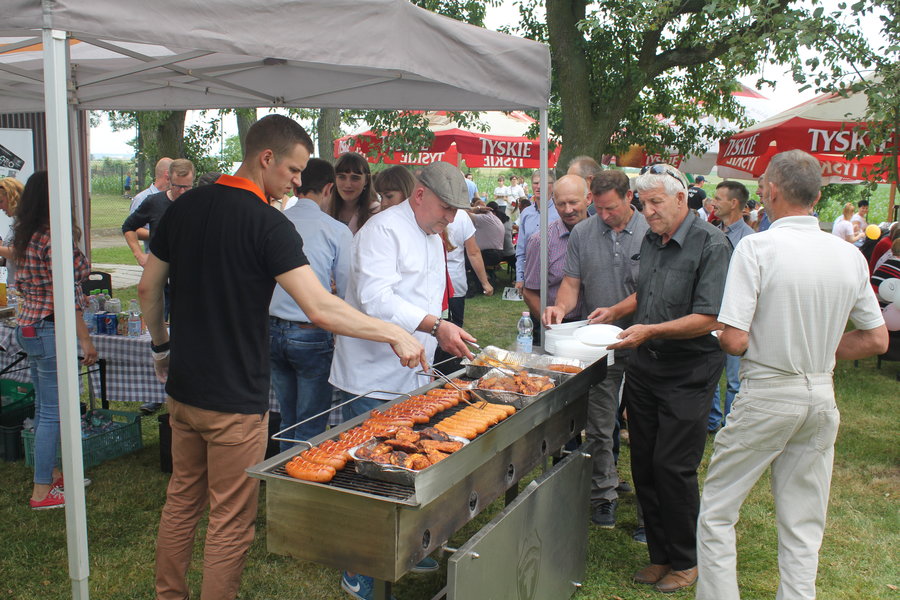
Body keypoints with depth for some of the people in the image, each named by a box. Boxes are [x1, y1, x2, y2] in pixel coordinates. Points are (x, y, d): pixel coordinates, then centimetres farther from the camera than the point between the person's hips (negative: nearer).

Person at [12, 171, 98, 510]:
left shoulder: (24, 238, 10)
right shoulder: (54, 238, -18)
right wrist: (85, 340, -17)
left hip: (28, 326, 10)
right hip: (49, 330, -10)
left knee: (44, 407, 20)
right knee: (53, 412, -1)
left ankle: (50, 473, 33)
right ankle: (42, 492, 6)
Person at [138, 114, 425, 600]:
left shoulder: (184, 207, 3)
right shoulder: (268, 223, -18)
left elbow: (148, 288, 11)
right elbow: (321, 309, -27)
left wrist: (161, 346, 24)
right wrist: (394, 334, -19)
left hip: (182, 390, 8)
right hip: (235, 399, -7)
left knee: (182, 500, 23)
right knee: (231, 520, 8)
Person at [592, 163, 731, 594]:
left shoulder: (711, 245, -14)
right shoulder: (650, 241, 10)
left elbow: (709, 319, -21)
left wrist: (651, 331, -25)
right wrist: (616, 311, 10)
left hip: (688, 374, -7)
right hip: (643, 368, 7)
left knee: (673, 468, -2)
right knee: (644, 464, 11)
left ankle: (686, 561, 20)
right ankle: (659, 554, 27)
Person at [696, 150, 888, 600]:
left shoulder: (757, 247, -15)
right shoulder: (850, 255, 1)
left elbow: (734, 340, -19)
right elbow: (877, 340, 9)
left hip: (767, 394, -5)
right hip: (822, 397, 5)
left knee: (716, 512, 9)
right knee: (803, 527, 15)